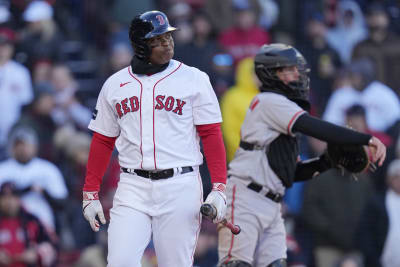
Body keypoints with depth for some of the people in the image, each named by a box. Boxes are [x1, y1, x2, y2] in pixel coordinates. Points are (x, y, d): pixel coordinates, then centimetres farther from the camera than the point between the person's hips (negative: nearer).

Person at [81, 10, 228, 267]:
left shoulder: (194, 79, 2)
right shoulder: (115, 84, 10)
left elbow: (211, 135, -1)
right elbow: (102, 141, 15)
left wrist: (219, 188, -10)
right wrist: (90, 194, 10)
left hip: (180, 187, -2)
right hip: (132, 188, 2)